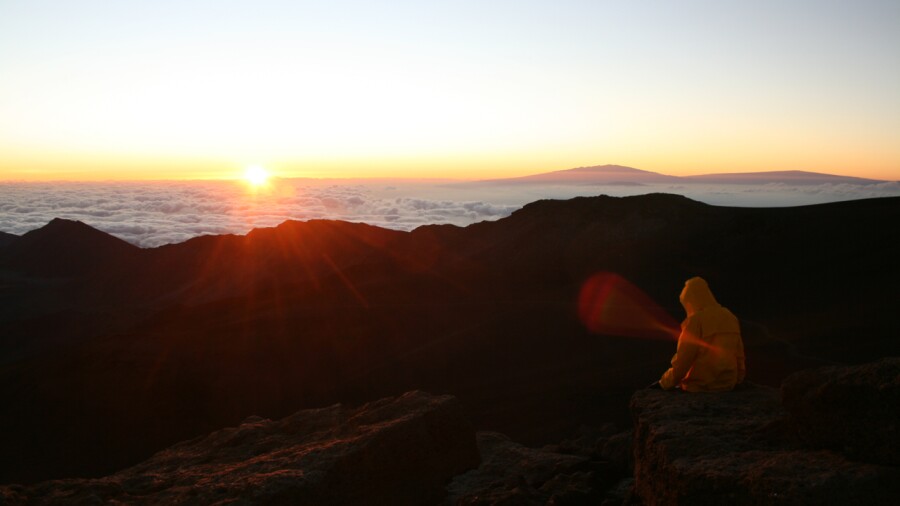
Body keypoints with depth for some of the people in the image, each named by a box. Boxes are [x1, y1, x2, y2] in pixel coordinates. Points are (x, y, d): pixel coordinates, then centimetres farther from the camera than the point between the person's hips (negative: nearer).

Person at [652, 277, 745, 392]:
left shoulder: (695, 320, -11)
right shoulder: (731, 318, 8)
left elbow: (683, 360, -13)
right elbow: (739, 354, 10)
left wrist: (664, 384, -4)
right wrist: (737, 380, 25)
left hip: (700, 387, -7)